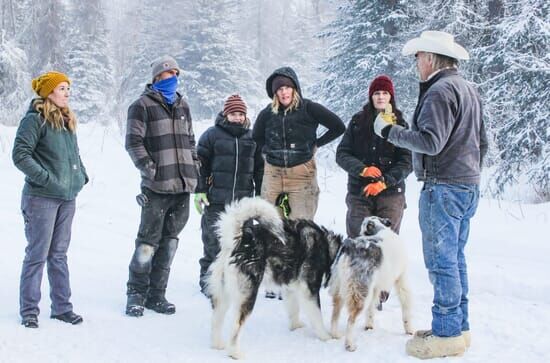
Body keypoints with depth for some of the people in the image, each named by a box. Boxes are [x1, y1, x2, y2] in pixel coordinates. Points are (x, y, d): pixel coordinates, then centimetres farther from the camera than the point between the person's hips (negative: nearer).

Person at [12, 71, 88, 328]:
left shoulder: (68, 121, 14)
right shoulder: (35, 119, -10)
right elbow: (20, 155, -15)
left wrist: (81, 176, 10)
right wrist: (46, 178, -20)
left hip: (67, 198, 7)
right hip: (41, 198, -7)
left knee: (59, 254, 14)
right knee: (37, 254, -2)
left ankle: (61, 306, 21)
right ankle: (29, 311, 7)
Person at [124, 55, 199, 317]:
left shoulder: (182, 106, 20)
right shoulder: (143, 106, -1)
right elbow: (133, 142, -7)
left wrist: (194, 167, 14)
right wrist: (149, 168, -15)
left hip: (183, 186, 6)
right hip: (157, 187, -6)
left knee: (170, 240, 9)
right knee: (149, 240, -5)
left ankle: (156, 295, 17)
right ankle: (136, 293, 9)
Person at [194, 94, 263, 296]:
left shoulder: (252, 137, 13)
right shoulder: (212, 135, 2)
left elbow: (259, 168, 18)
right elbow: (201, 164, 1)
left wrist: (260, 194, 13)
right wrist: (199, 191, -5)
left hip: (243, 200, 3)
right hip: (216, 200, -3)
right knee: (213, 241, 0)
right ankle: (207, 278, 10)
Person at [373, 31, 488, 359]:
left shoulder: (440, 90, -16)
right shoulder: (469, 90, 16)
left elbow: (430, 141, -22)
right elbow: (482, 142, 21)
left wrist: (389, 131, -12)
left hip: (443, 187, -10)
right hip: (468, 186, 10)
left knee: (442, 260, -5)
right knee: (456, 258, 14)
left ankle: (447, 334, -2)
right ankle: (459, 327, 19)